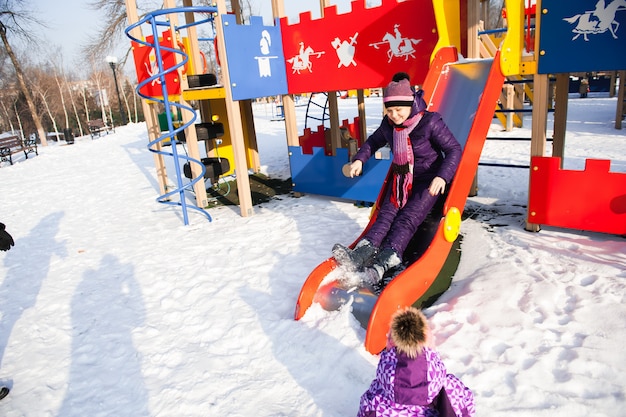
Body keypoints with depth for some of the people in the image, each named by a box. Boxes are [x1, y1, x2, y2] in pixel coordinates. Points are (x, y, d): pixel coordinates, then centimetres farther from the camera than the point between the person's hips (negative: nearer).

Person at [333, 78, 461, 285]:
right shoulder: (388, 124, -1)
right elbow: (374, 141, 19)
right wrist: (359, 160, 2)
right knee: (387, 213, -15)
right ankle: (360, 254, -35)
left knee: (408, 218, -23)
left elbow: (454, 149, -16)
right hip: (402, 179, 5)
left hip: (429, 181, -5)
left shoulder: (430, 122, -17)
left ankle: (383, 264, -41)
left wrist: (442, 176, -32)